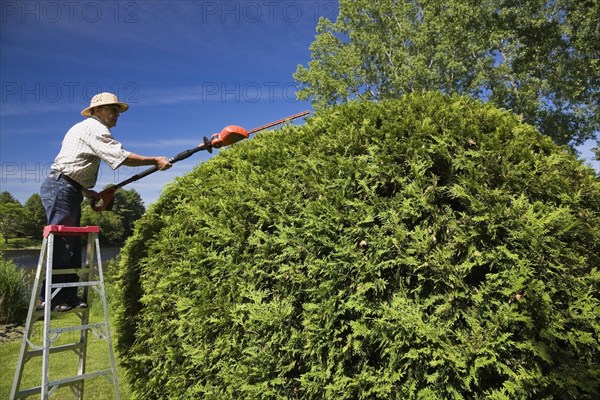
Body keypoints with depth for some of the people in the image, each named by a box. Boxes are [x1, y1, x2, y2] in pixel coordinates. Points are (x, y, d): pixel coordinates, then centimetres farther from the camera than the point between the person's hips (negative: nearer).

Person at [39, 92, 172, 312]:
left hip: (68, 190, 10)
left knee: (72, 245, 8)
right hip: (61, 188, -10)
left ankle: (68, 296, 12)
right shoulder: (94, 128, -7)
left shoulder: (86, 128, 24)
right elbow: (121, 156, -20)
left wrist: (87, 191, 16)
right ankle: (49, 298, -2)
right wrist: (155, 161, -15)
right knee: (60, 244, -8)